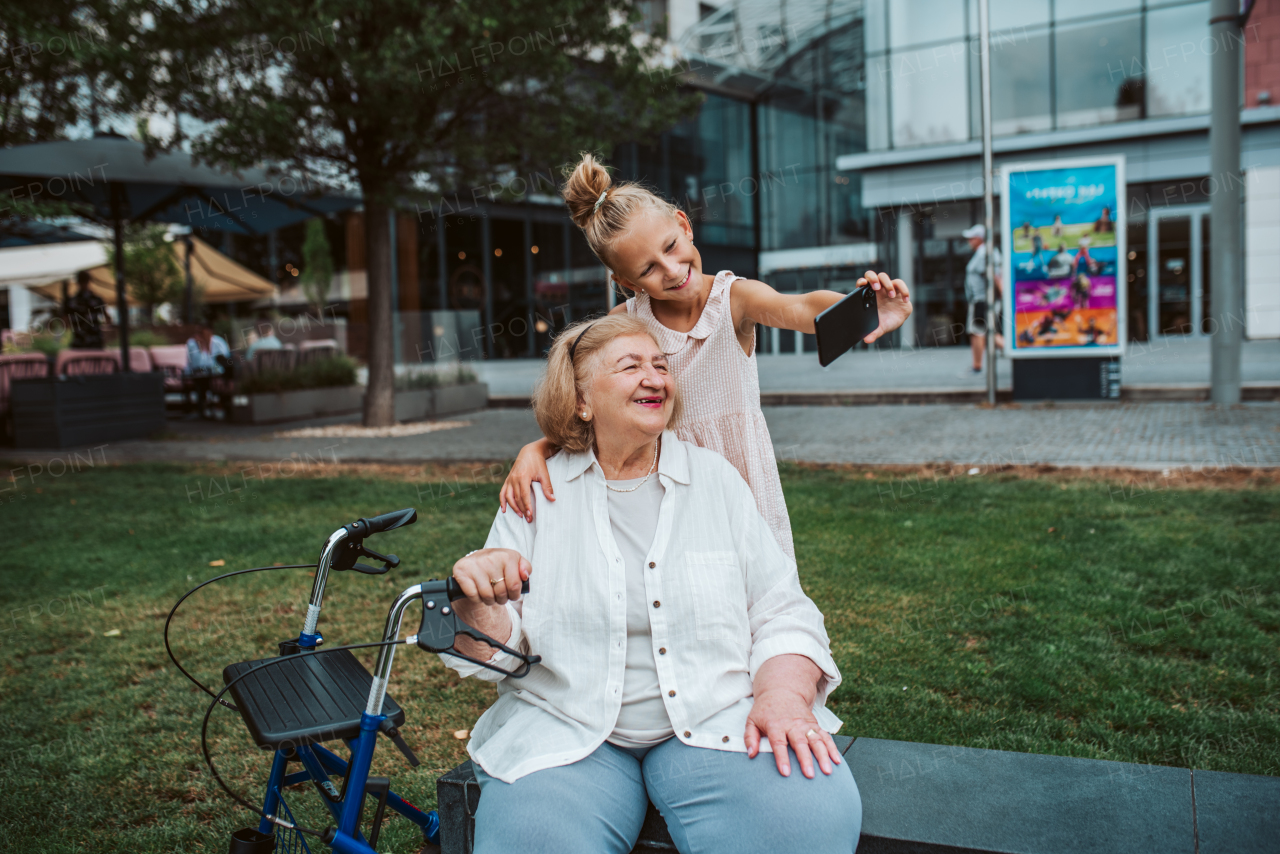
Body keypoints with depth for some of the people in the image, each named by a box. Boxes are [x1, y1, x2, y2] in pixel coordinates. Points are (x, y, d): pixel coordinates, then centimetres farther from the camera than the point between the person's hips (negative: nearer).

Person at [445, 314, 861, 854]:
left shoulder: (716, 479, 8)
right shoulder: (539, 493, 5)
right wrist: (479, 605, -18)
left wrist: (783, 698, -14)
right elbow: (493, 653, 5)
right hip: (566, 731, -1)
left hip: (716, 720, 2)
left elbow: (783, 616, 5)